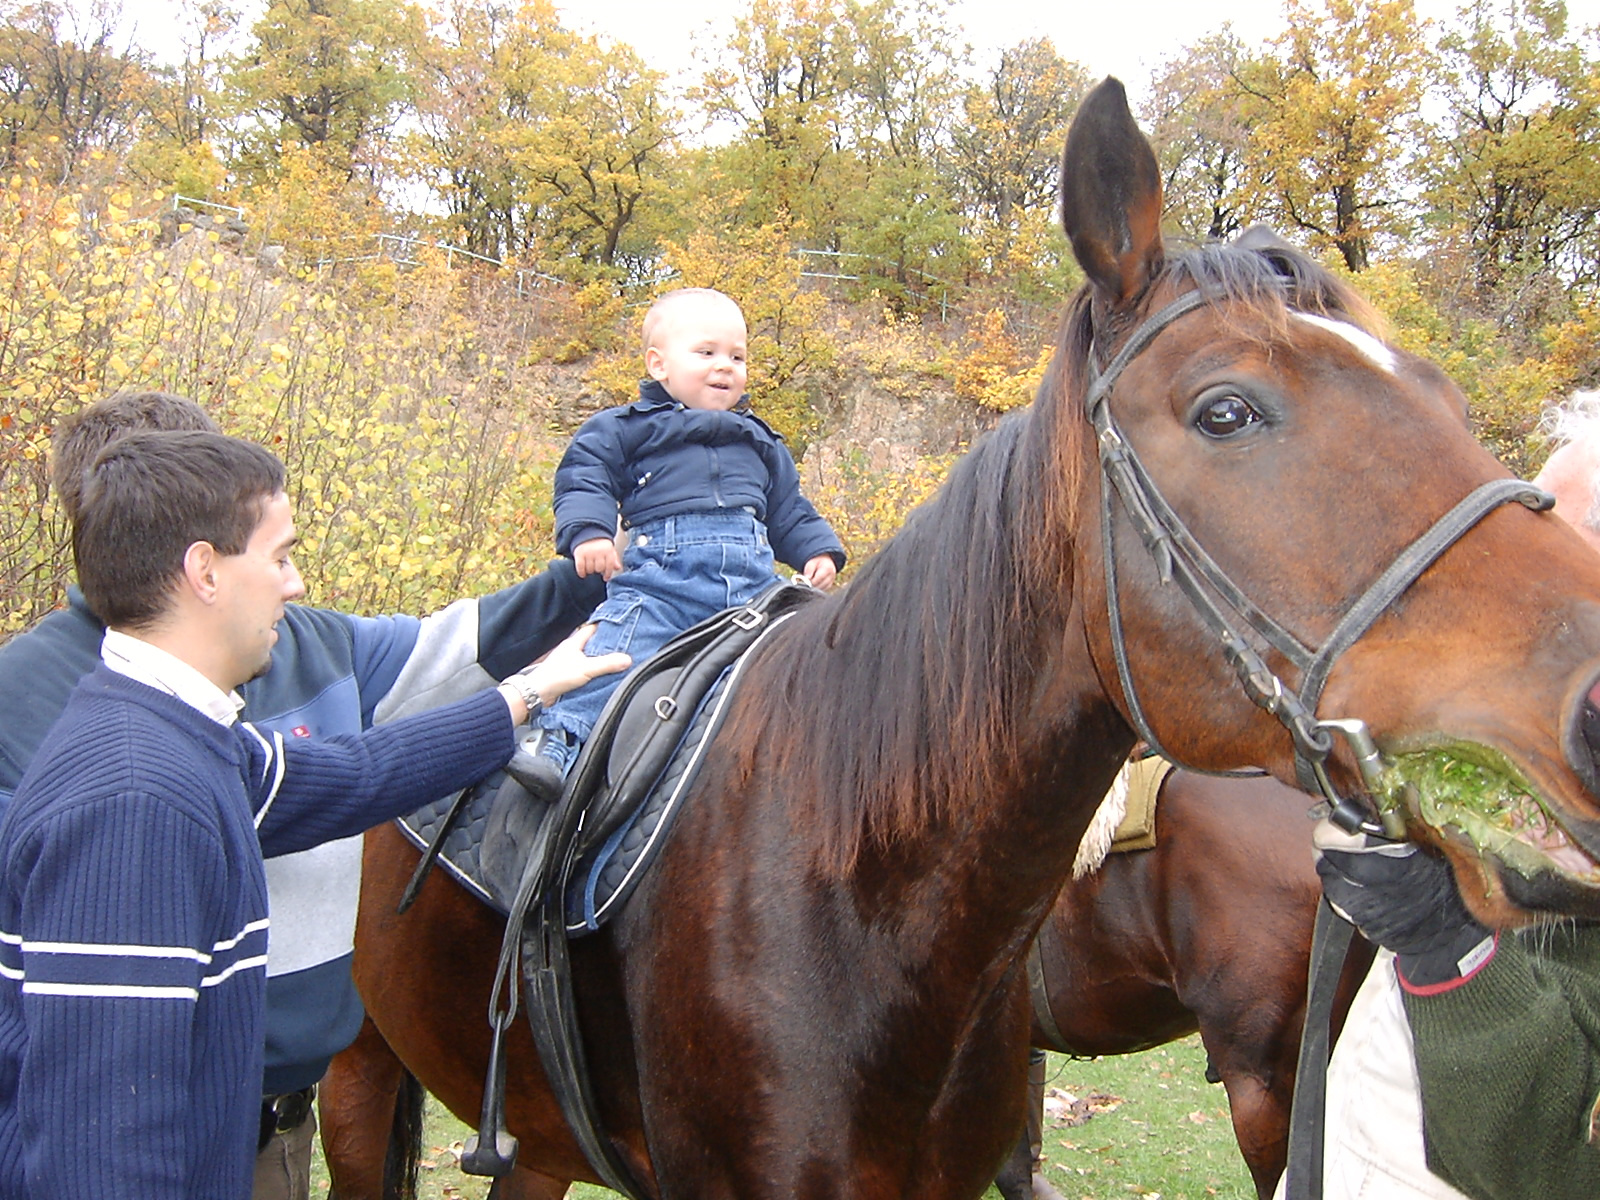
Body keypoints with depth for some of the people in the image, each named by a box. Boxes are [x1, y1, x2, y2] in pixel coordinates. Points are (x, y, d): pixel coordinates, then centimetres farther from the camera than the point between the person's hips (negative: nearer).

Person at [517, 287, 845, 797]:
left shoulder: (760, 443, 32)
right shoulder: (627, 428, 17)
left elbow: (789, 512, 34)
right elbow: (583, 476, 6)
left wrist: (818, 551, 16)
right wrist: (587, 531, -12)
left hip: (753, 579, 5)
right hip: (660, 573, -4)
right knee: (619, 648, -25)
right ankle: (559, 744, -26)